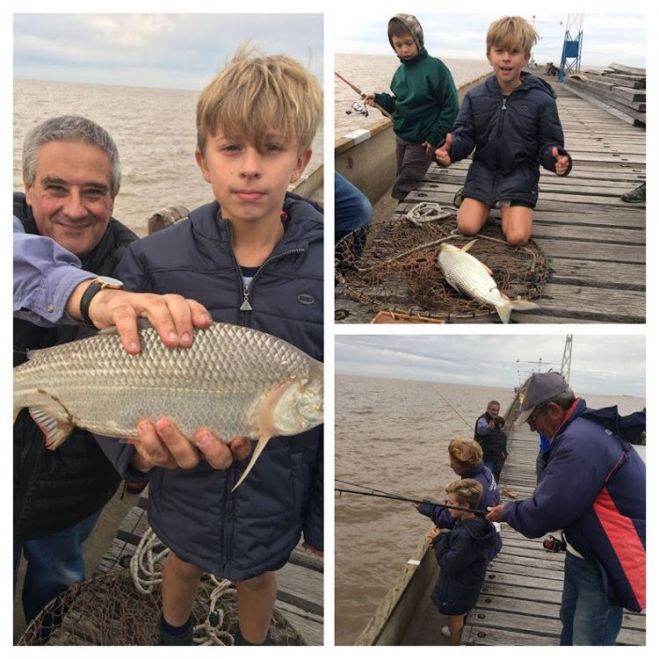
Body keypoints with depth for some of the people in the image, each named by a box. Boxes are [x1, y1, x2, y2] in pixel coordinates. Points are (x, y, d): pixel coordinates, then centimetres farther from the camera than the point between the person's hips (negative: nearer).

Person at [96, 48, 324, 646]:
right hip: (184, 479, 1)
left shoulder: (321, 268, -20)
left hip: (277, 485, -1)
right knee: (184, 563, 32)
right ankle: (174, 629, 66)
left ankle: (253, 643, 62)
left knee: (260, 575, 28)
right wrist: (140, 444, -35)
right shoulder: (156, 262, -19)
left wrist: (326, 517, -4)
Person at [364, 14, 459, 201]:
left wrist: (435, 137, -17)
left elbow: (451, 107, -14)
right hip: (401, 138, 7)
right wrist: (379, 99, -3)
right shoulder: (400, 71, 5)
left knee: (401, 192, -7)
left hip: (422, 142, -7)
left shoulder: (435, 68, -15)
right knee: (404, 187, 16)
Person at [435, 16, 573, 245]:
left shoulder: (541, 100, -10)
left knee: (517, 237, -17)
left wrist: (556, 159, -30)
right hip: (483, 170, 2)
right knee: (467, 228, -13)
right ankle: (487, 203, 21)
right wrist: (450, 151, -25)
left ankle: (507, 207, 18)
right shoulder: (475, 97, -3)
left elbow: (548, 143, -6)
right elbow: (464, 136, -2)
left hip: (519, 174, -2)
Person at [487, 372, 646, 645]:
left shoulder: (580, 441, -29)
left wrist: (508, 512, -8)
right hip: (583, 550, 11)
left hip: (609, 563, -11)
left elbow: (544, 511, -26)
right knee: (570, 621, 26)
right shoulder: (586, 427, 4)